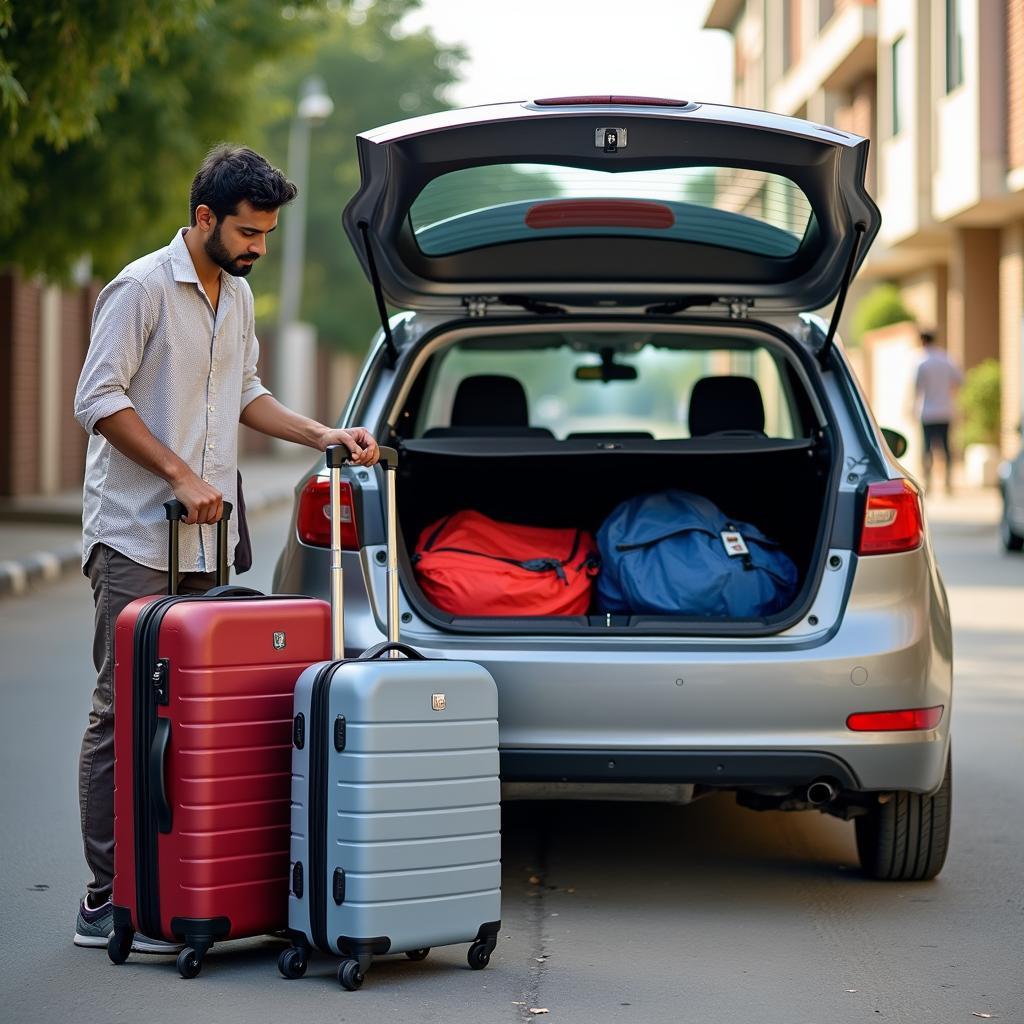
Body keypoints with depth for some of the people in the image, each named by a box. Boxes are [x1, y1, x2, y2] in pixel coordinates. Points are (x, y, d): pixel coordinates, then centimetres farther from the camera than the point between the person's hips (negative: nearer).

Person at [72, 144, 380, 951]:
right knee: (124, 711, -7)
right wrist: (180, 474, -18)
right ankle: (106, 901, -4)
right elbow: (99, 400, -14)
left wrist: (321, 435, 11)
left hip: (206, 541, 8)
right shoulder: (142, 288, -9)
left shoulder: (238, 295, 16)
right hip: (136, 540, -8)